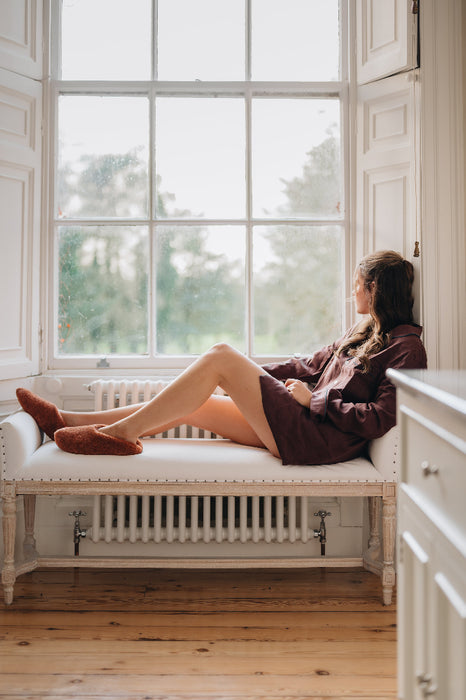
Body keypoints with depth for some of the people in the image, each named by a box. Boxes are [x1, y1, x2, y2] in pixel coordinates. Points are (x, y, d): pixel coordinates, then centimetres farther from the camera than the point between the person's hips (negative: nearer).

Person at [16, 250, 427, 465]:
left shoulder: (406, 345, -6)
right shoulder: (364, 333, 22)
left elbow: (382, 418, -16)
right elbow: (312, 365, 26)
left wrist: (314, 401, -12)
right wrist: (251, 375, 19)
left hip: (322, 438, -9)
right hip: (300, 426, 9)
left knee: (221, 356, -17)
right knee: (191, 405, 3)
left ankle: (121, 431, -10)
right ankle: (69, 421, 7)